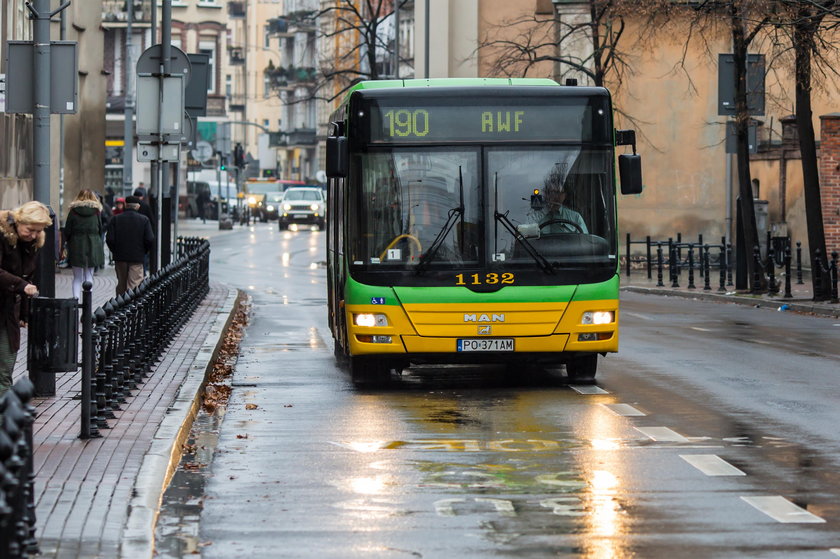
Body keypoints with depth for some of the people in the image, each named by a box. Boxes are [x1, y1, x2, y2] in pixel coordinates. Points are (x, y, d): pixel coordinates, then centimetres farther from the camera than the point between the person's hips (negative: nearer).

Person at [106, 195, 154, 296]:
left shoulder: (116, 219, -1)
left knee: (121, 285, 14)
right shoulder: (144, 220, -4)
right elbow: (150, 240, -8)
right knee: (134, 286, -3)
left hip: (120, 257, 2)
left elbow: (110, 239, -6)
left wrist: (115, 251, 10)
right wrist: (144, 252, 9)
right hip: (137, 258, -2)